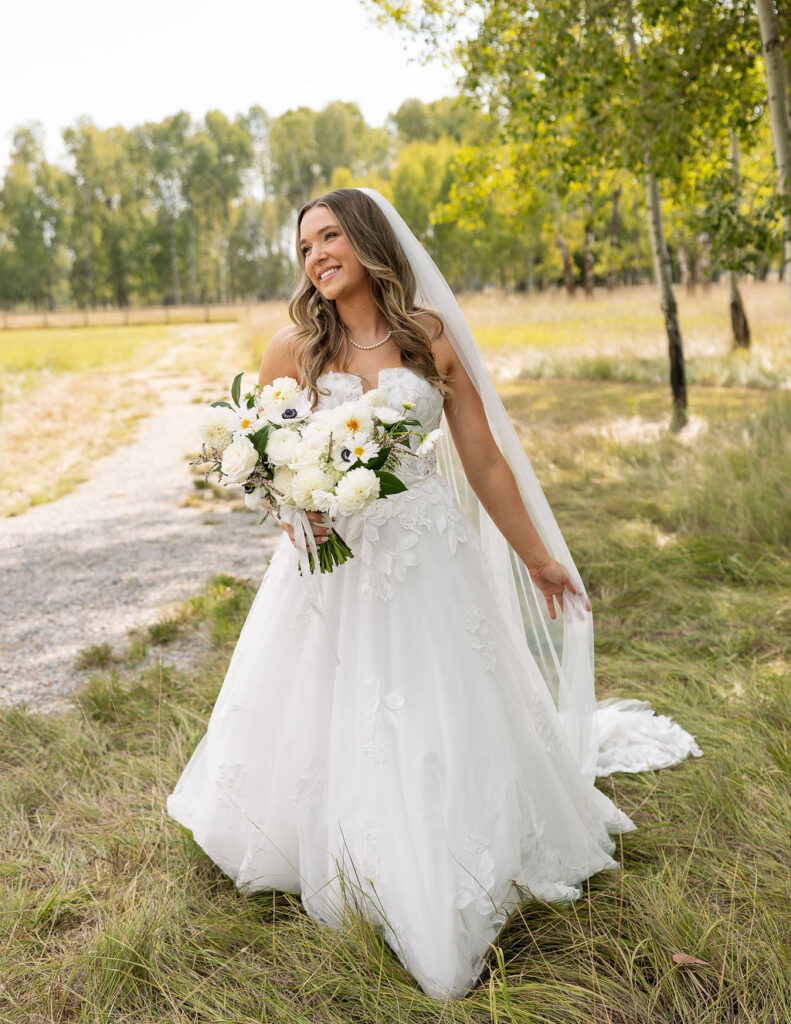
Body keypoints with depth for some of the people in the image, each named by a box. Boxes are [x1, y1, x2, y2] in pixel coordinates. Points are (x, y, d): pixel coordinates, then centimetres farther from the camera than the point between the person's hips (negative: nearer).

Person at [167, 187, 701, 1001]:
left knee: (437, 724, 5)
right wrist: (294, 501, -17)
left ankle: (429, 906, 27)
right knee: (327, 727, 9)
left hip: (425, 562, 0)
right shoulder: (293, 347, -2)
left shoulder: (432, 337, -1)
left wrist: (538, 558, 10)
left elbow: (483, 460, 5)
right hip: (330, 562, 1)